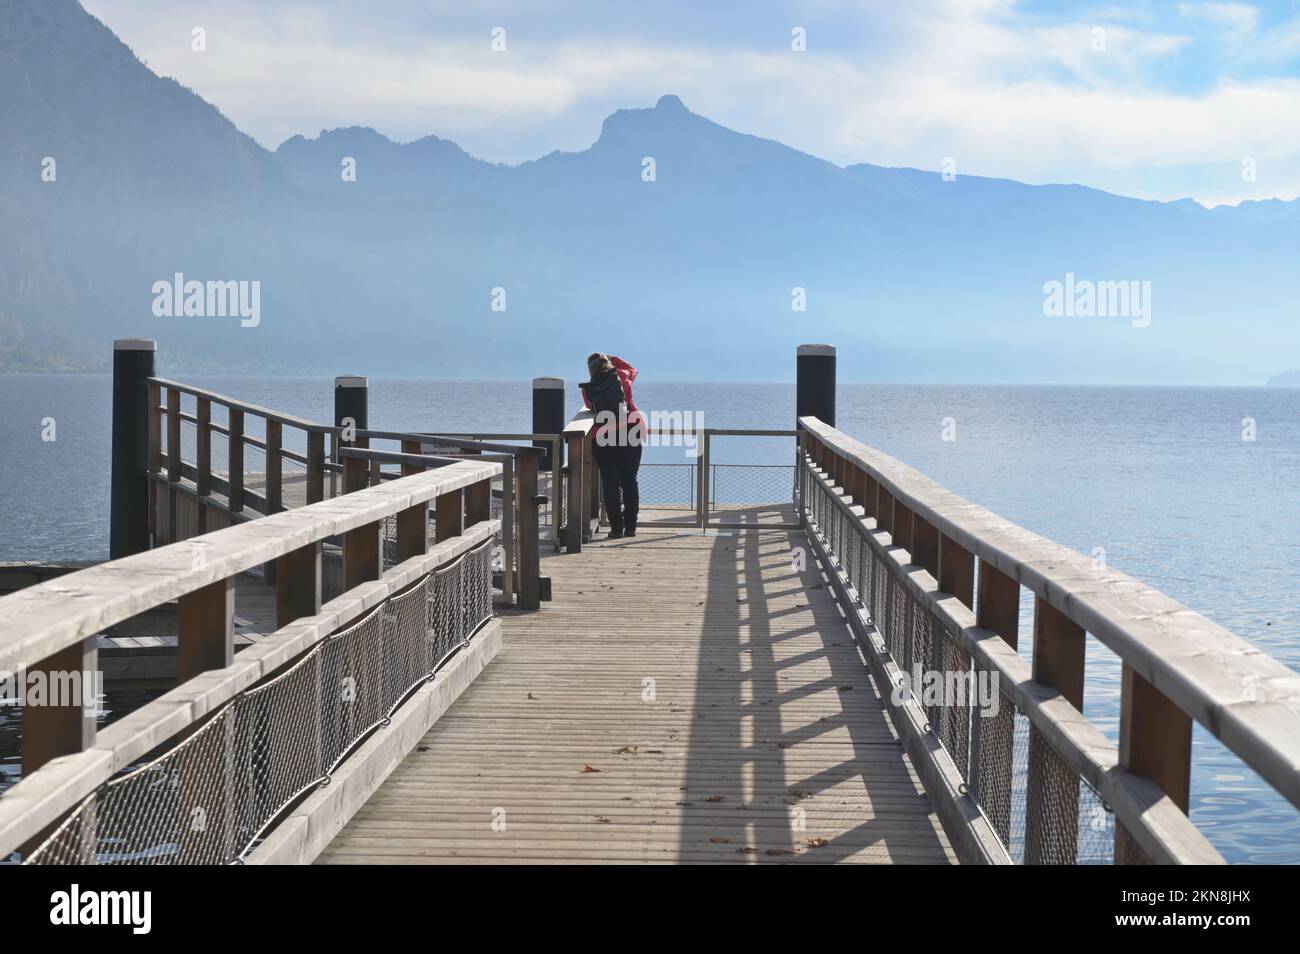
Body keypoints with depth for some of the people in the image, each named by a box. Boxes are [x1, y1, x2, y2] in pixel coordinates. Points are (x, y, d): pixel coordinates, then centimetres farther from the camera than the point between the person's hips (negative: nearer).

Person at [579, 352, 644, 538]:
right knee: (629, 481, 10)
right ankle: (630, 527, 10)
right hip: (630, 434, 1)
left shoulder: (587, 390, 3)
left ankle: (616, 528, -1)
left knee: (610, 483, 4)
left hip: (602, 438, -1)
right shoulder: (621, 376, 5)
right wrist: (612, 359, 30)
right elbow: (632, 370, 27)